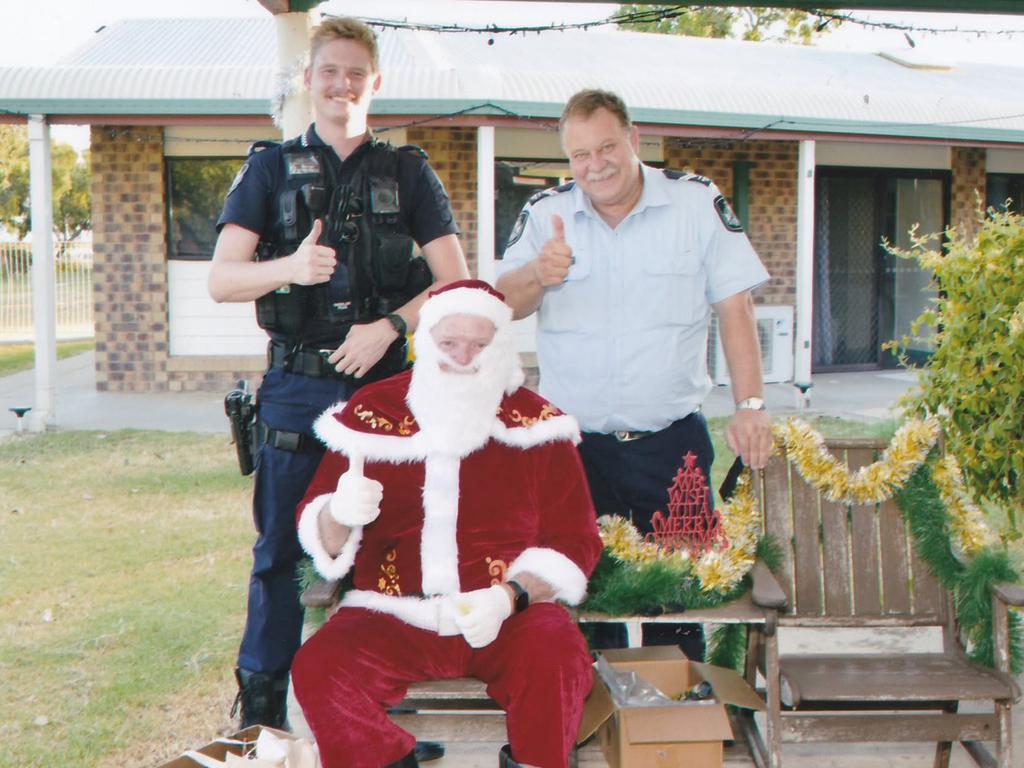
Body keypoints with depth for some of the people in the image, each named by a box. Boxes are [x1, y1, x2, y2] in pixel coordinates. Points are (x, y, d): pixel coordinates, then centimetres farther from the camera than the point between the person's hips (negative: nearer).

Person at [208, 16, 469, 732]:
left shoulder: (408, 173, 10)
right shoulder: (272, 169, 8)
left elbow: (456, 281, 4)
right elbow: (221, 280, -1)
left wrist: (389, 325, -12)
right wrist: (290, 267, -21)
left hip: (383, 385, 0)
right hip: (296, 388, 0)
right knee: (280, 551, 4)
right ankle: (260, 711, 16)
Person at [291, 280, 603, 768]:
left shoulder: (536, 424, 4)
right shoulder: (370, 413, 5)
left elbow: (574, 541, 5)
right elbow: (317, 535, 5)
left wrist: (508, 597, -14)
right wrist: (339, 516, -21)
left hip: (512, 616, 0)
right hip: (393, 618, 1)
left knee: (557, 662, -30)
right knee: (318, 668, -26)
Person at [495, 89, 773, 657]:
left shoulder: (697, 202, 0)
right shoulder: (545, 214, 5)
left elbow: (734, 305, 0)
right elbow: (504, 305, -3)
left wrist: (749, 407, -8)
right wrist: (539, 275, -26)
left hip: (671, 443, -1)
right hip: (572, 444, 1)